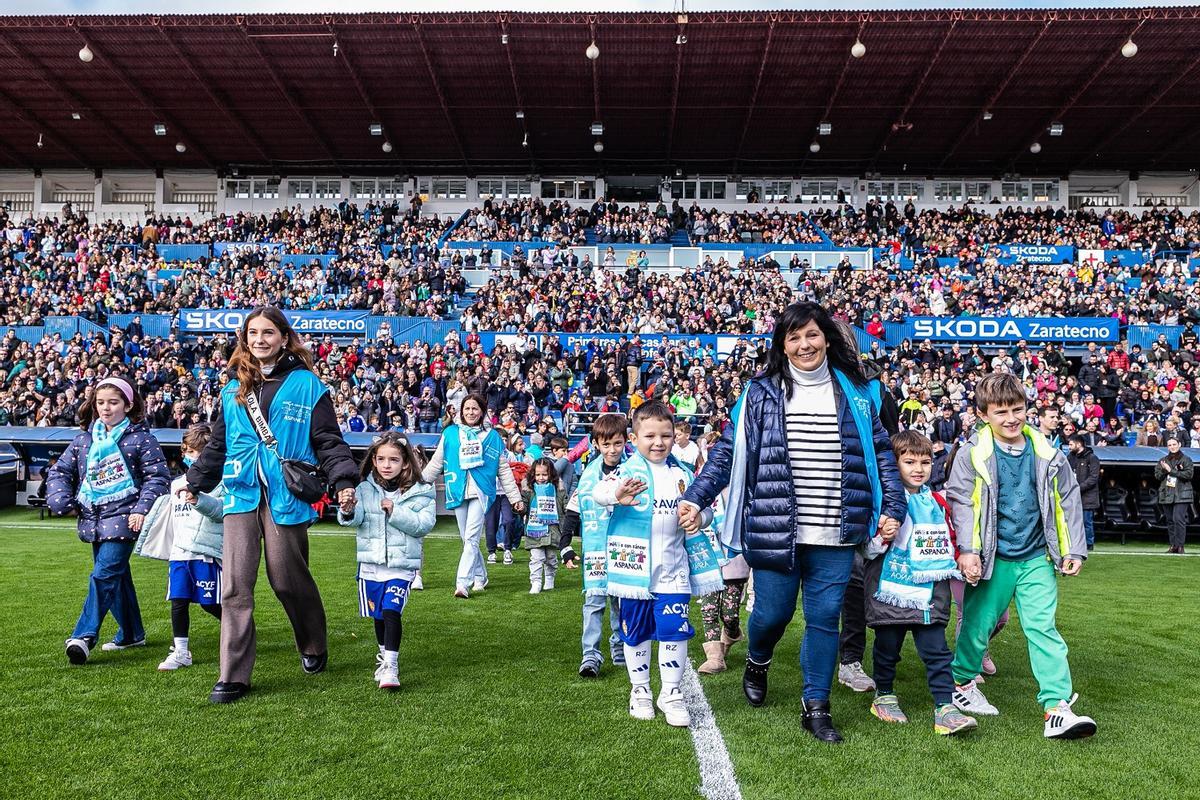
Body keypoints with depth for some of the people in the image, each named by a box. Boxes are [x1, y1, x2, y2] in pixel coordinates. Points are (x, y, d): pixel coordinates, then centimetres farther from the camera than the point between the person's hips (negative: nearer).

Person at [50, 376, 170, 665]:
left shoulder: (141, 437, -5)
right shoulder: (84, 439, 10)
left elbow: (158, 477, -7)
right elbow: (61, 470, 19)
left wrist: (142, 508, -16)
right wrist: (60, 499, 2)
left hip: (123, 518, -6)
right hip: (94, 518, 6)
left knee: (104, 574, -15)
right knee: (117, 576, 15)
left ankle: (84, 636, -15)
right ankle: (131, 633, 27)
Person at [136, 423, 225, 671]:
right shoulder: (177, 483, 18)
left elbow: (222, 509, -21)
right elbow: (168, 515, 31)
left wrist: (197, 497, -33)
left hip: (207, 552, -6)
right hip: (179, 552, 6)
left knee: (210, 603, 0)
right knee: (178, 601, 5)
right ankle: (180, 652, 15)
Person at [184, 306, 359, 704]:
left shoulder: (307, 384, -1)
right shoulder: (234, 388, 13)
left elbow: (329, 440, -3)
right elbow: (218, 443, 23)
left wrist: (344, 480, -15)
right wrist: (195, 483, 26)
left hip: (286, 496, -4)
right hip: (242, 494, 4)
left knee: (288, 579, 6)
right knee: (235, 584, -3)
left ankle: (314, 648, 32)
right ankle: (233, 676, 5)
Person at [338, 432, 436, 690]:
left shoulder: (420, 492, -5)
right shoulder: (365, 489, 0)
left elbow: (424, 525, -15)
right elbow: (356, 520, -14)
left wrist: (395, 511, -23)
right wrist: (348, 512, -37)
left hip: (402, 564, -3)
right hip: (371, 563, 3)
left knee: (391, 611, -17)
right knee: (378, 615, 17)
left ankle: (391, 665, -9)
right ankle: (384, 654, 39)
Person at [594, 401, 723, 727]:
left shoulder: (682, 474, 7)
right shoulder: (628, 470, -6)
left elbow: (703, 508, 16)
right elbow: (598, 491, -24)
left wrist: (700, 517, -9)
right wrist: (615, 495, -48)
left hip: (673, 568, 2)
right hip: (634, 567, -2)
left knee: (675, 630, -2)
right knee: (636, 631, 11)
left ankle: (671, 694, 14)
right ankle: (639, 691, 28)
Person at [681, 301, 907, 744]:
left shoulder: (855, 392, 8)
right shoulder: (761, 393, 1)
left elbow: (880, 451, 13)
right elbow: (728, 450, 2)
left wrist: (893, 507, 5)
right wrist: (695, 497, -5)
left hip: (836, 533, 2)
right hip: (775, 531, -1)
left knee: (824, 617, 6)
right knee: (772, 612, 7)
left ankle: (817, 707, 23)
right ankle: (757, 663, 41)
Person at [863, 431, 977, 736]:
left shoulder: (937, 502, 12)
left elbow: (948, 539, 25)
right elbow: (868, 544, -7)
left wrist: (954, 567, 20)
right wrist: (881, 538, -26)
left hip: (929, 592, 4)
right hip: (891, 589, -4)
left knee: (936, 650, 0)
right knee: (887, 647, 10)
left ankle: (945, 708, 2)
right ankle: (884, 696, 28)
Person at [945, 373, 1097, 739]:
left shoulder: (1047, 454, 3)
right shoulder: (973, 454, -7)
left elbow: (1068, 501, 12)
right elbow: (960, 501, -7)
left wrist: (1074, 550, 10)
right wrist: (967, 550, -14)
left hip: (1036, 558, 2)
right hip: (992, 559, -2)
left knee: (1044, 628, -2)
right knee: (978, 625, 8)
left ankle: (1058, 708, -2)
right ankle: (962, 683, 31)